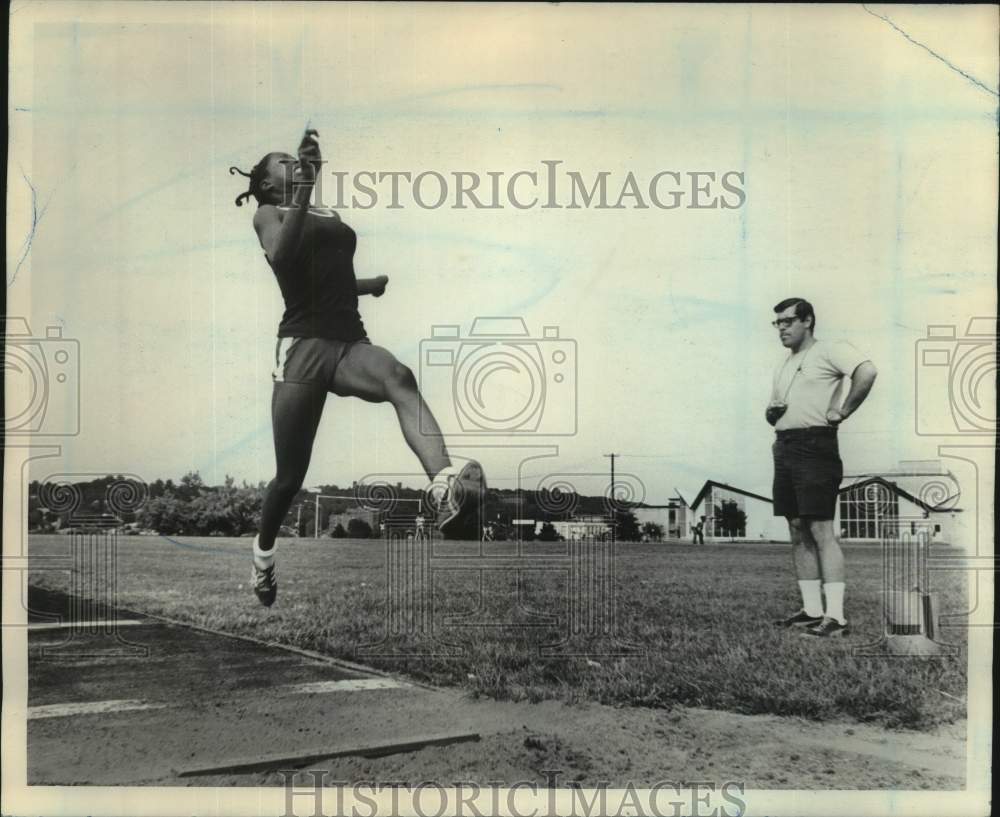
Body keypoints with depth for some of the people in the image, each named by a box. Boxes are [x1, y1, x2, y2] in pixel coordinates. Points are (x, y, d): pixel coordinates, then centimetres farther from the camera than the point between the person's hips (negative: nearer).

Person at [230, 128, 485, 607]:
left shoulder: (331, 218, 26)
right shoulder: (269, 213, 8)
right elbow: (281, 258, -16)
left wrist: (379, 283, 37)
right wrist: (301, 191, -20)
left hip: (351, 340, 4)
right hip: (304, 343, -3)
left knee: (399, 378, -34)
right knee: (291, 476, 4)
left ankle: (444, 487, -60)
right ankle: (263, 550, 36)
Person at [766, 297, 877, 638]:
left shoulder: (829, 351, -4)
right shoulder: (784, 367, 22)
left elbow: (867, 371, -21)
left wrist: (843, 411, -17)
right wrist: (771, 413, 6)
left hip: (815, 446, -9)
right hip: (784, 450, 9)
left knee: (821, 530, -13)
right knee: (797, 532, 8)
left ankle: (836, 616, -13)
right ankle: (812, 610, 14)